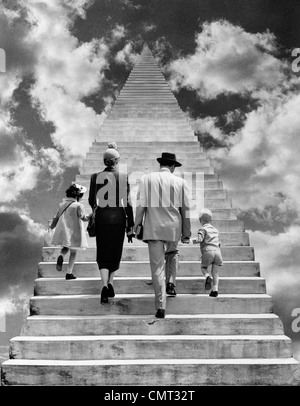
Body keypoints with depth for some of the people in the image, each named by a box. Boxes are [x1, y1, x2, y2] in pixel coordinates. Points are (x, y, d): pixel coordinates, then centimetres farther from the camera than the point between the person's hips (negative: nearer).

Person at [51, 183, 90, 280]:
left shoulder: (62, 204, 6)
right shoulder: (78, 205, -11)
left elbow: (55, 218, 11)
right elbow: (83, 218, -20)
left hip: (62, 231, 5)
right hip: (74, 232, -4)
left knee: (66, 247, 24)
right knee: (73, 252, 8)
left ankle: (61, 256, -9)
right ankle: (69, 272, 6)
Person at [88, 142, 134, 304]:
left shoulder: (95, 177, -1)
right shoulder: (124, 177, -5)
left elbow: (91, 201, 5)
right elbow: (127, 202, -5)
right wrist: (130, 225, 0)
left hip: (101, 218, 1)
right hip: (118, 218, 0)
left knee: (103, 254, 4)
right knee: (116, 251, 17)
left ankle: (105, 285, -14)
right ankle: (110, 282, 21)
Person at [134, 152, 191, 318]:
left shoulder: (146, 179, 0)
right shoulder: (180, 182, 3)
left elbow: (141, 205, -5)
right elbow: (185, 209, 5)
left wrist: (137, 224, 5)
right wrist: (186, 233, 11)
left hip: (153, 228, -1)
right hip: (174, 228, 1)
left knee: (157, 266, 3)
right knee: (172, 253, 32)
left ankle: (161, 306, -2)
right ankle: (170, 282, 16)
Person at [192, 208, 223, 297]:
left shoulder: (203, 229, 6)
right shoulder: (215, 230, 26)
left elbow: (199, 239, -11)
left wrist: (191, 240, 1)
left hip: (208, 251, -4)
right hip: (217, 251, 4)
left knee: (203, 268, 14)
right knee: (215, 272, 6)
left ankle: (208, 277, -17)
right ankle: (215, 289, -7)